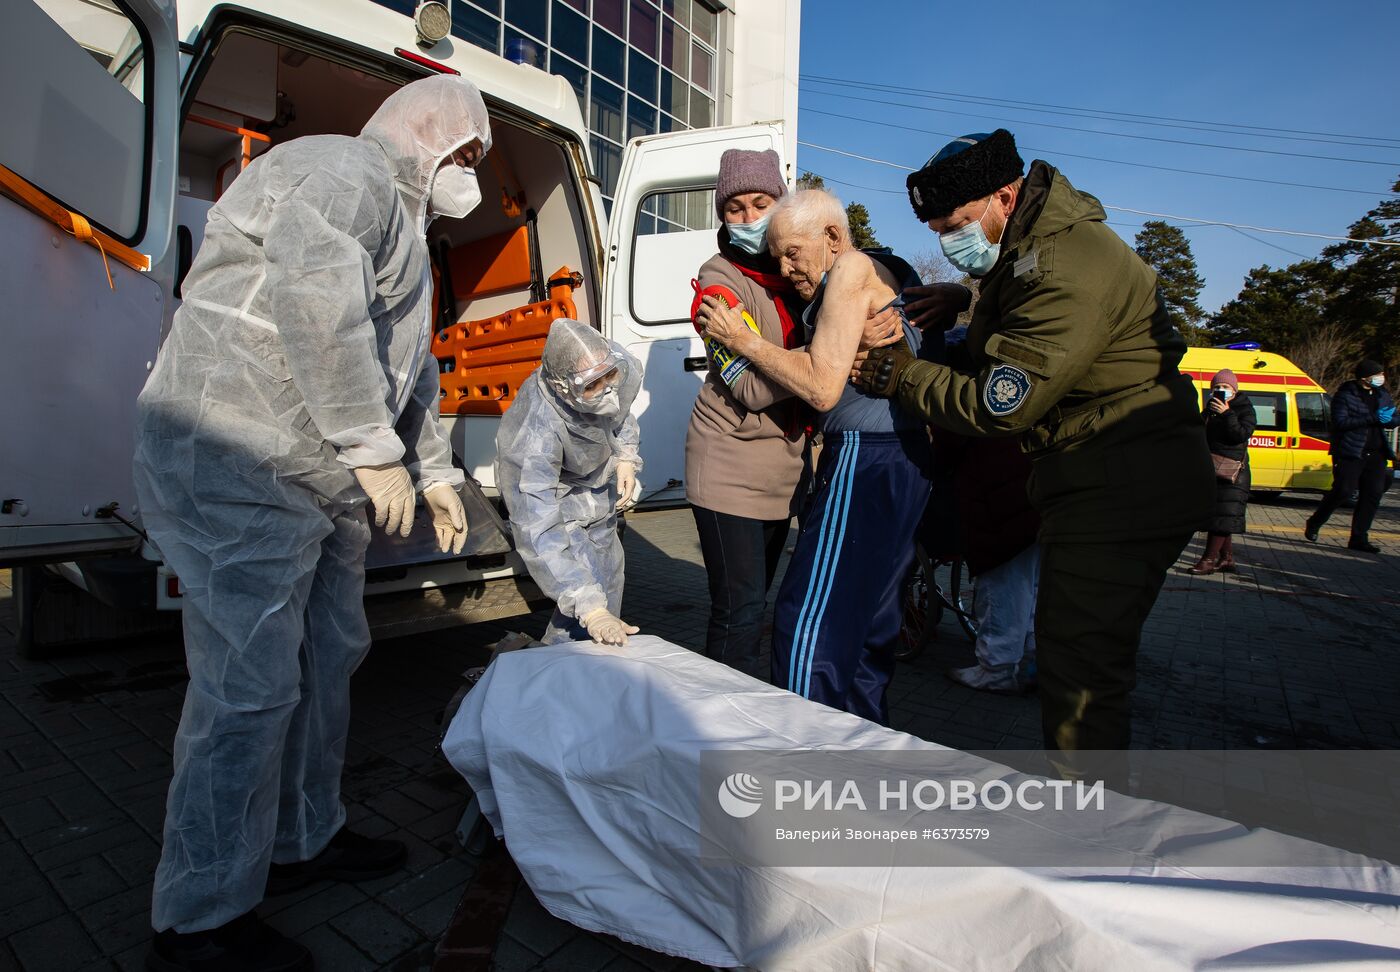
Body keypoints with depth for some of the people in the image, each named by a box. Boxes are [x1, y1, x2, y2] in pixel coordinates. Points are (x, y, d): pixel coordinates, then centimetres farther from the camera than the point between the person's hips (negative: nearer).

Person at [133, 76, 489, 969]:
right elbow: (313, 295, -27)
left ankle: (304, 840, 34)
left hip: (320, 485, 11)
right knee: (252, 688, -6)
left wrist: (436, 472, 27)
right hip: (238, 466, -11)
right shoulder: (347, 173, -8)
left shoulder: (399, 225, 26)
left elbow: (411, 370, 29)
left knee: (328, 658, 16)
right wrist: (375, 448, -24)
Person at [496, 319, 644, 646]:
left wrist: (626, 457, -13)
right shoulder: (535, 435, -44)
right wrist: (591, 609, -53)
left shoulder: (623, 367, -29)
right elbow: (538, 532, -46)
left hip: (598, 496, 6)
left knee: (609, 589, 18)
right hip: (555, 502, -6)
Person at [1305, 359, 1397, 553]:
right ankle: (1313, 524, 11)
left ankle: (1358, 539, 8)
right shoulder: (1345, 395, -6)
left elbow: (1392, 419, 20)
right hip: (1350, 453, -6)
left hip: (1376, 455, 6)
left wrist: (1391, 420, -5)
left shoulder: (1383, 395, 14)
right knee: (1343, 491, -9)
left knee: (1373, 495, 2)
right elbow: (1340, 422, -17)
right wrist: (1373, 418, -21)